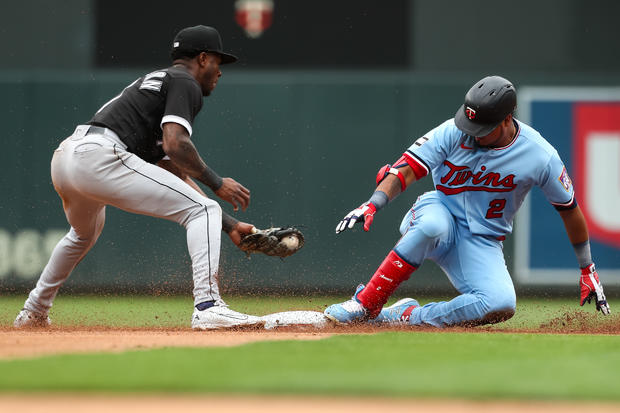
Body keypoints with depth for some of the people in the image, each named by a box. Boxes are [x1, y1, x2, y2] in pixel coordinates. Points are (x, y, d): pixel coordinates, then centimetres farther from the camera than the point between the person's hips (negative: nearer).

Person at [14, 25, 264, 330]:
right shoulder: (184, 83, 6)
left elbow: (176, 174, 31)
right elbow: (175, 144, -12)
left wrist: (229, 225, 27)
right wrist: (217, 183, -2)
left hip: (63, 158, 10)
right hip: (100, 156, -10)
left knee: (85, 234, 41)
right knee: (203, 209, -7)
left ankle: (34, 311, 49)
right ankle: (207, 306, -21)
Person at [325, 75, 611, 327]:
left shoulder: (541, 157, -14)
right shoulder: (453, 132, -15)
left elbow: (569, 209, -1)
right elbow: (407, 170, -19)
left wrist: (587, 269, 5)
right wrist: (373, 205, -37)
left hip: (482, 243, 1)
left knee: (502, 304, -29)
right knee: (433, 224, -40)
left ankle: (408, 316, -20)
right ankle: (365, 305, -31)